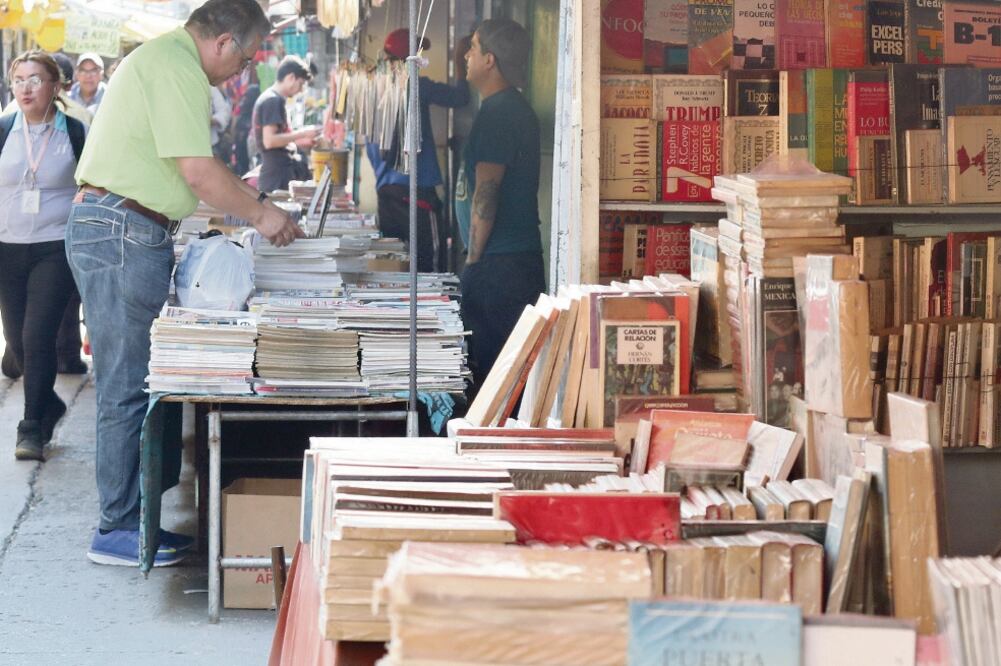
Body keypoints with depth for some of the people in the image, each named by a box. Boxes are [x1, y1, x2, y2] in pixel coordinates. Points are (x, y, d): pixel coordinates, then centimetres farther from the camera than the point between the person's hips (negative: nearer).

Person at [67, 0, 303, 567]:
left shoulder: (165, 58, 20)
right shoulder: (177, 67, -15)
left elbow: (200, 164, 27)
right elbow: (198, 172, -19)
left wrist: (258, 201, 21)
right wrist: (260, 214, -6)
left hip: (129, 236, 11)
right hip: (122, 232, -11)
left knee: (132, 386, 13)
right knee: (126, 390, -6)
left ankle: (129, 518, 18)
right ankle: (117, 531, 0)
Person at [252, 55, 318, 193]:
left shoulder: (268, 98, 17)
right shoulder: (274, 101, -15)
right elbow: (269, 141, -23)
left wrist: (301, 141, 15)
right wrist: (302, 134, -17)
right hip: (279, 177, -10)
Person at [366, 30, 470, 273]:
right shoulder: (416, 86, -9)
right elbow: (460, 97, -1)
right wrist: (460, 63, 14)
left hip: (385, 191, 7)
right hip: (417, 191, -7)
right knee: (429, 270, -5)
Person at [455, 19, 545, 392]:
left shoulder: (497, 113, -14)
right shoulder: (514, 108, 18)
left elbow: (485, 193, -18)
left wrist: (474, 257, -13)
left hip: (498, 263, -10)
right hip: (519, 258, 10)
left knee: (489, 362, -7)